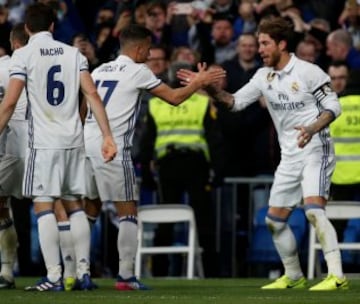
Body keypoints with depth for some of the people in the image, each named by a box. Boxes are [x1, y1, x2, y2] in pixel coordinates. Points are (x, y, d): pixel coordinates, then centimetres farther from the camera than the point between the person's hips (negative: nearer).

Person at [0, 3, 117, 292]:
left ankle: (54, 277, -10)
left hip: (44, 142, -5)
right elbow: (92, 94, 2)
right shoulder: (74, 54, 9)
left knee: (44, 206, -4)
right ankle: (84, 273, 10)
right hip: (74, 140, 5)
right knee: (75, 205, 13)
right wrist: (108, 135, 1)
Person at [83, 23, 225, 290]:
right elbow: (175, 98, 2)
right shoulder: (138, 71, -2)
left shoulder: (99, 71, 17)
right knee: (127, 211, 1)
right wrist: (199, 81, 16)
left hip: (87, 143, 7)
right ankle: (126, 276, -5)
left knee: (90, 210, 16)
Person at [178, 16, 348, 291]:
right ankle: (293, 277, 26)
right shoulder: (264, 76, 8)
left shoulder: (308, 72, -11)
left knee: (314, 209, -26)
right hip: (290, 155, 8)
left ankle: (337, 276, -28)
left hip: (315, 149, -8)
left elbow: (333, 106, -10)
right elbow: (235, 102, 12)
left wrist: (312, 129, -27)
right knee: (275, 219, 10)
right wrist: (208, 87, -3)